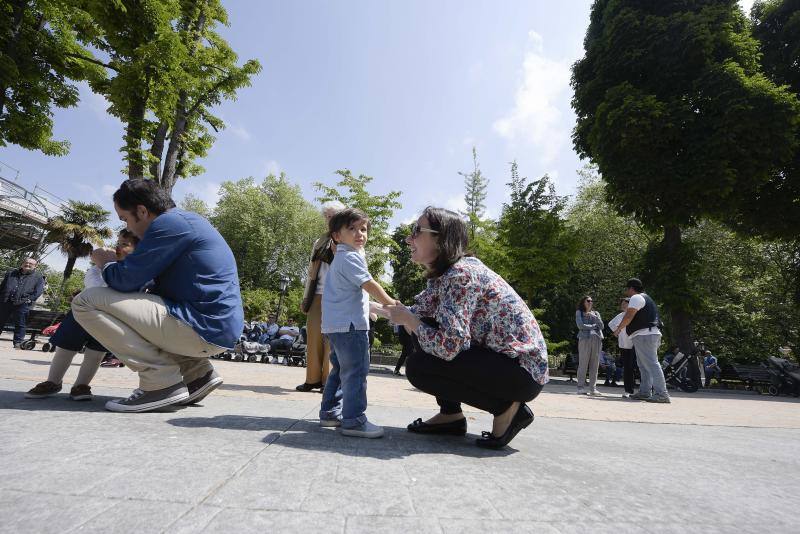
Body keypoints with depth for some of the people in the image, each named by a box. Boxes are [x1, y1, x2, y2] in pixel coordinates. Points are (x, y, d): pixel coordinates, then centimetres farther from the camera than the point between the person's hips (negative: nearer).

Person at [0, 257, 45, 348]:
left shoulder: (38, 277, 8)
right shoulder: (10, 273, 19)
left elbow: (38, 291, 0)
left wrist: (29, 299, -12)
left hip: (23, 304, -3)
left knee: (20, 325, 1)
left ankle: (18, 343, 7)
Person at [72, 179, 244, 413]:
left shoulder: (167, 223, -10)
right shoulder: (186, 219, 21)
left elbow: (124, 280, -11)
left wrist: (105, 262, 10)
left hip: (203, 329, -10)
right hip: (220, 329, 10)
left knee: (86, 302, -6)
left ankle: (162, 380, -8)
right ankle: (197, 372, 15)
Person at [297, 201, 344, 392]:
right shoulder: (319, 242, 19)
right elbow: (311, 270, 19)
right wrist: (305, 297, 15)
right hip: (317, 295, 5)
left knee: (331, 338, -4)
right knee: (313, 337, 4)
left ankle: (329, 380, 3)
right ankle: (313, 378, 11)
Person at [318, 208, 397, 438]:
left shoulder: (339, 258, 22)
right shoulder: (350, 257, -12)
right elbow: (369, 285, -16)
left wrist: (372, 308, 28)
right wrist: (390, 303, -5)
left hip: (336, 324, 11)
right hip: (349, 324, -11)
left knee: (340, 370, 18)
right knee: (356, 371, -8)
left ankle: (330, 413, 26)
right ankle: (354, 420, -5)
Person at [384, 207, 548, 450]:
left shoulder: (460, 274, -22)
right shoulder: (443, 274, 7)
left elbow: (448, 346, -29)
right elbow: (418, 312, 10)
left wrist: (408, 319, -15)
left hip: (522, 368, -9)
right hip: (497, 356, 9)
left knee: (418, 367, -17)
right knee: (420, 328, 5)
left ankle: (506, 407, -5)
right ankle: (451, 414, 12)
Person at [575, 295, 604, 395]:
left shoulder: (596, 313, 24)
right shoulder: (579, 312, 12)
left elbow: (601, 326, 11)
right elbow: (580, 325, -3)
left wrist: (594, 317, -2)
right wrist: (594, 326, 3)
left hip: (597, 339, 4)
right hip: (585, 338, -4)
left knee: (595, 365, 0)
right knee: (583, 364, -7)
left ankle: (593, 388, 3)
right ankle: (581, 388, -5)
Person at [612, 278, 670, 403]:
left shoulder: (636, 298, -8)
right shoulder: (645, 297, 25)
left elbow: (628, 316, -15)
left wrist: (618, 329, -3)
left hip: (644, 335, -11)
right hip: (650, 334, 11)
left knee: (651, 364, -14)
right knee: (644, 365, 14)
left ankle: (661, 394, -17)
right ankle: (645, 392, 18)